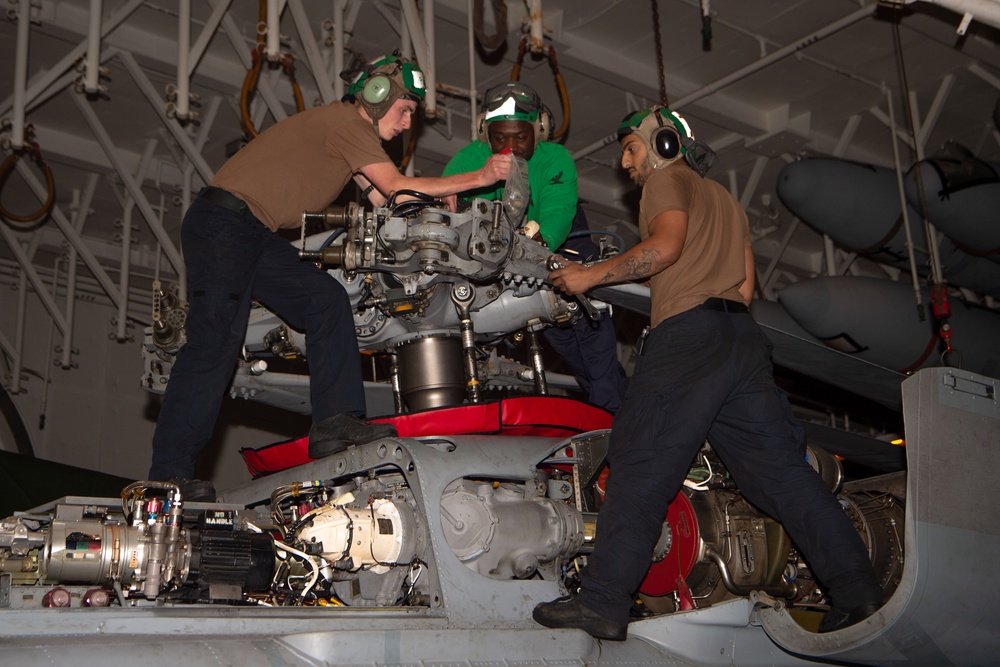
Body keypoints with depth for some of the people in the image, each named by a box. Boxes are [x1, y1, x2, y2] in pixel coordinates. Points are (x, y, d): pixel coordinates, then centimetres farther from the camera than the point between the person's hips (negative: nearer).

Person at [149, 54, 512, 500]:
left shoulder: (350, 129, 21)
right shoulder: (345, 121, -10)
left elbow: (382, 201, 17)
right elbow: (397, 187, -13)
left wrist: (440, 198, 4)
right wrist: (479, 178, -8)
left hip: (256, 237, 10)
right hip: (223, 224, -10)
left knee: (327, 300, -2)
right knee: (215, 342, -16)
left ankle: (334, 422, -7)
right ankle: (169, 473, -17)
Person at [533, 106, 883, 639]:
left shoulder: (668, 180, 8)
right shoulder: (724, 199, 32)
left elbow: (666, 245, -12)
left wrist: (591, 275, -8)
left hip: (686, 334, -8)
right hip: (742, 335, 8)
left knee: (640, 469, -10)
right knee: (780, 469, 4)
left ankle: (603, 602, -13)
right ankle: (857, 591, -1)